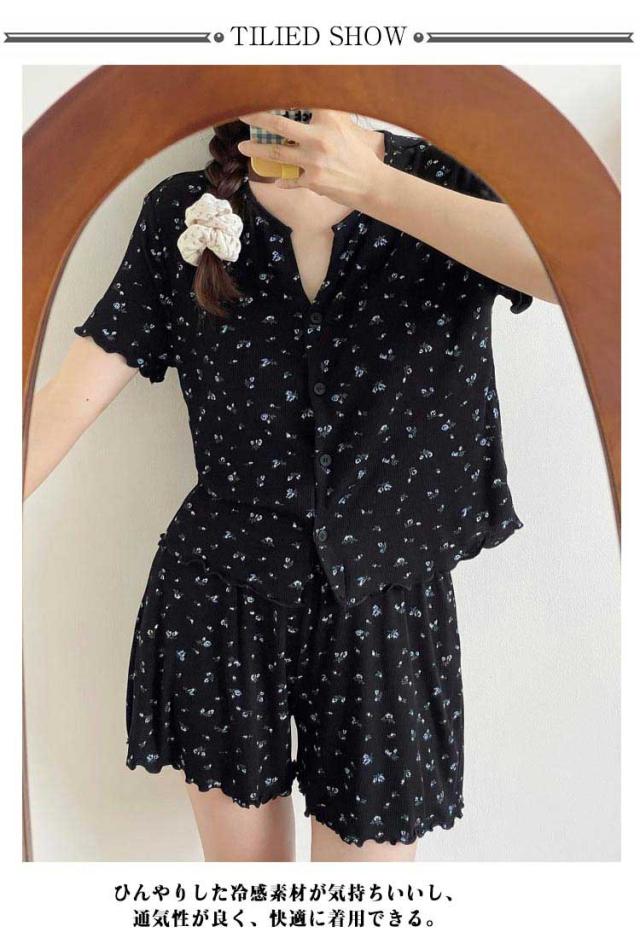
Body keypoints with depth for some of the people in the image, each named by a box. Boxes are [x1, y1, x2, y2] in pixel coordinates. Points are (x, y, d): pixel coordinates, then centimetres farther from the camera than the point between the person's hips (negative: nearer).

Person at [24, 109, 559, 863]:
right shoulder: (184, 213, -1)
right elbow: (74, 393, -6)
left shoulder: (445, 181, -4)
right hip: (219, 596, 2)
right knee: (240, 854, 20)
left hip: (384, 605, 0)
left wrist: (373, 187, -24)